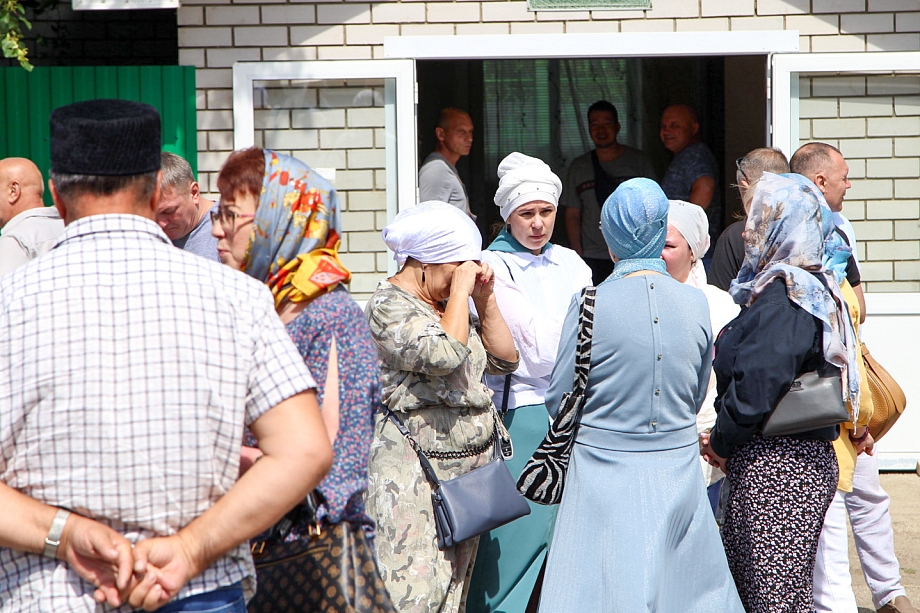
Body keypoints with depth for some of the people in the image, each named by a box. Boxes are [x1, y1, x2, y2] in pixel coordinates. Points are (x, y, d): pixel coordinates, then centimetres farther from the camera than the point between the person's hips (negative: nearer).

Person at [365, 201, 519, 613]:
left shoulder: (451, 304, 18)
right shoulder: (389, 306, -10)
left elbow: (504, 361, 17)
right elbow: (445, 354, -25)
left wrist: (485, 299, 7)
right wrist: (460, 290, -15)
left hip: (470, 467, 9)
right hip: (415, 473, -9)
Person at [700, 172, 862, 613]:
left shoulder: (782, 300, -17)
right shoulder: (815, 288, 15)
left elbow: (755, 390, -23)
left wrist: (721, 443, -6)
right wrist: (724, 439, 11)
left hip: (775, 469, -10)